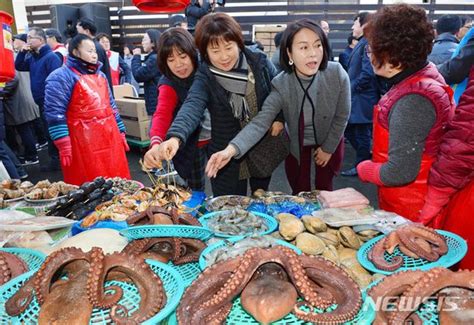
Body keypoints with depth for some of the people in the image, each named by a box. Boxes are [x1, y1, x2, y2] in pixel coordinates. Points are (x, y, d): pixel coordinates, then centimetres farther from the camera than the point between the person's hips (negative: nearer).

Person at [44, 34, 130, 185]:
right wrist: (64, 146, -19)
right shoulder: (61, 77, -7)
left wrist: (121, 132, 17)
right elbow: (55, 114, -14)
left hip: (110, 140, 7)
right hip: (83, 144, -7)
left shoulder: (100, 75, 18)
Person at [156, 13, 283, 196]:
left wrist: (279, 118, -10)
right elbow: (192, 106, -34)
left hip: (264, 148, 2)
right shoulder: (205, 78, -16)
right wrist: (176, 137, -52)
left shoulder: (259, 62, -9)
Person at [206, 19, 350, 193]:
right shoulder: (281, 84, -28)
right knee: (300, 195, 12)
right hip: (297, 143, 0)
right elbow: (261, 121, -37)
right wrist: (231, 149, -53)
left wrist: (328, 148, -7)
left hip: (330, 141, 1)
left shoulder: (338, 75, -26)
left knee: (324, 189, 17)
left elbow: (341, 117, -13)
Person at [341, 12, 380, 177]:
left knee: (361, 132, 2)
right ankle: (366, 158, 29)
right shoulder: (362, 43, 15)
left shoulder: (368, 43, -16)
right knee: (350, 129, 16)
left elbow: (368, 72, -24)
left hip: (363, 98, -10)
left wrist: (352, 87, -15)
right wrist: (350, 88, 12)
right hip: (356, 97, 10)